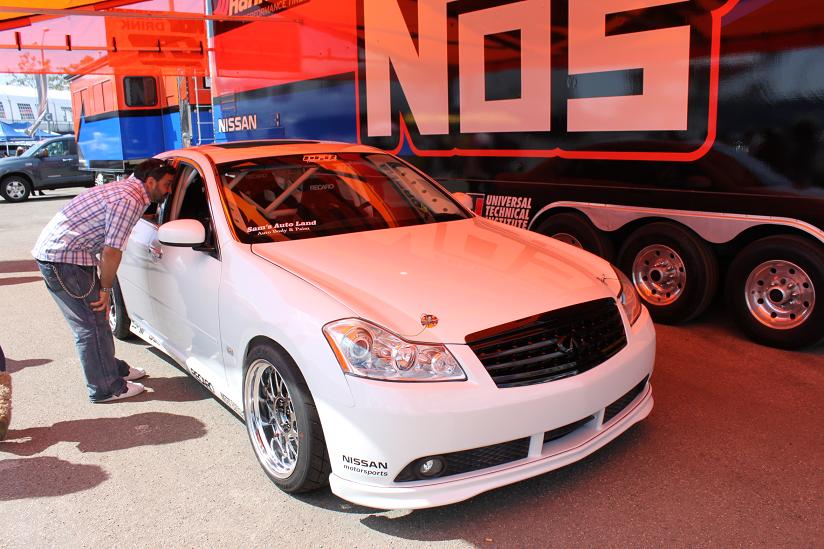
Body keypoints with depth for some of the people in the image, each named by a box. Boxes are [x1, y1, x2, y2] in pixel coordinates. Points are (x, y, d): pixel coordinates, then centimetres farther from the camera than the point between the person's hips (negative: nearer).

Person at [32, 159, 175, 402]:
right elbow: (111, 251, -19)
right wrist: (106, 288, -7)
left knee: (95, 319, 18)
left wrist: (103, 285, 16)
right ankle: (106, 388, 8)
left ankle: (114, 369, 31)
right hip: (63, 257, -10)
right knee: (92, 324, -2)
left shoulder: (125, 188, 14)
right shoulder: (129, 200, -19)